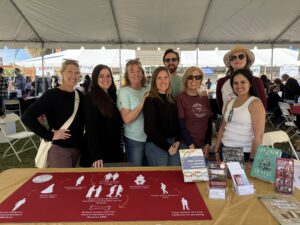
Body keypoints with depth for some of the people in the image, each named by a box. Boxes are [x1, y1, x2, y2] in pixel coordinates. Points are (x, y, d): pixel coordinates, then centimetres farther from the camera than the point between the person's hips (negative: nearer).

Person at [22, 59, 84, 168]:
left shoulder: (80, 95, 5)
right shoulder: (52, 94, -14)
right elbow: (27, 117, -20)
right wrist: (50, 135, -20)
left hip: (76, 147, 7)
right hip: (59, 149, -6)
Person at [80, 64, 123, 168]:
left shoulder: (113, 96, 9)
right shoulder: (90, 97, -12)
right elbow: (91, 128, -18)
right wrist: (96, 156, -23)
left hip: (115, 151, 7)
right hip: (98, 152, -6)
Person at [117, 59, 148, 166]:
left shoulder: (147, 90, 5)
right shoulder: (124, 91, -10)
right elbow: (127, 119, -20)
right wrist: (142, 103, -21)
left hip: (150, 137, 5)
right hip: (134, 139, -5)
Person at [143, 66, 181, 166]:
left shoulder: (172, 99, 10)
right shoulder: (150, 100, -10)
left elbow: (176, 122, 14)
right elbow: (150, 128, -14)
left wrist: (177, 140, -2)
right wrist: (167, 146, -12)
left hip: (173, 144, 6)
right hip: (156, 145, -6)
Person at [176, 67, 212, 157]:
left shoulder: (205, 98, 9)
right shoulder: (180, 98, -6)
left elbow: (209, 123, 9)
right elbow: (181, 125, -10)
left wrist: (208, 144, 2)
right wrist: (191, 145, -13)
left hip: (204, 145, 5)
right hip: (187, 145, -4)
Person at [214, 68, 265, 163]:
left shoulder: (255, 103, -10)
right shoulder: (230, 103, 8)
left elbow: (258, 135, -16)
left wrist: (252, 159, -18)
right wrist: (216, 150, 10)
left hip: (244, 153, -5)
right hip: (225, 151, 6)